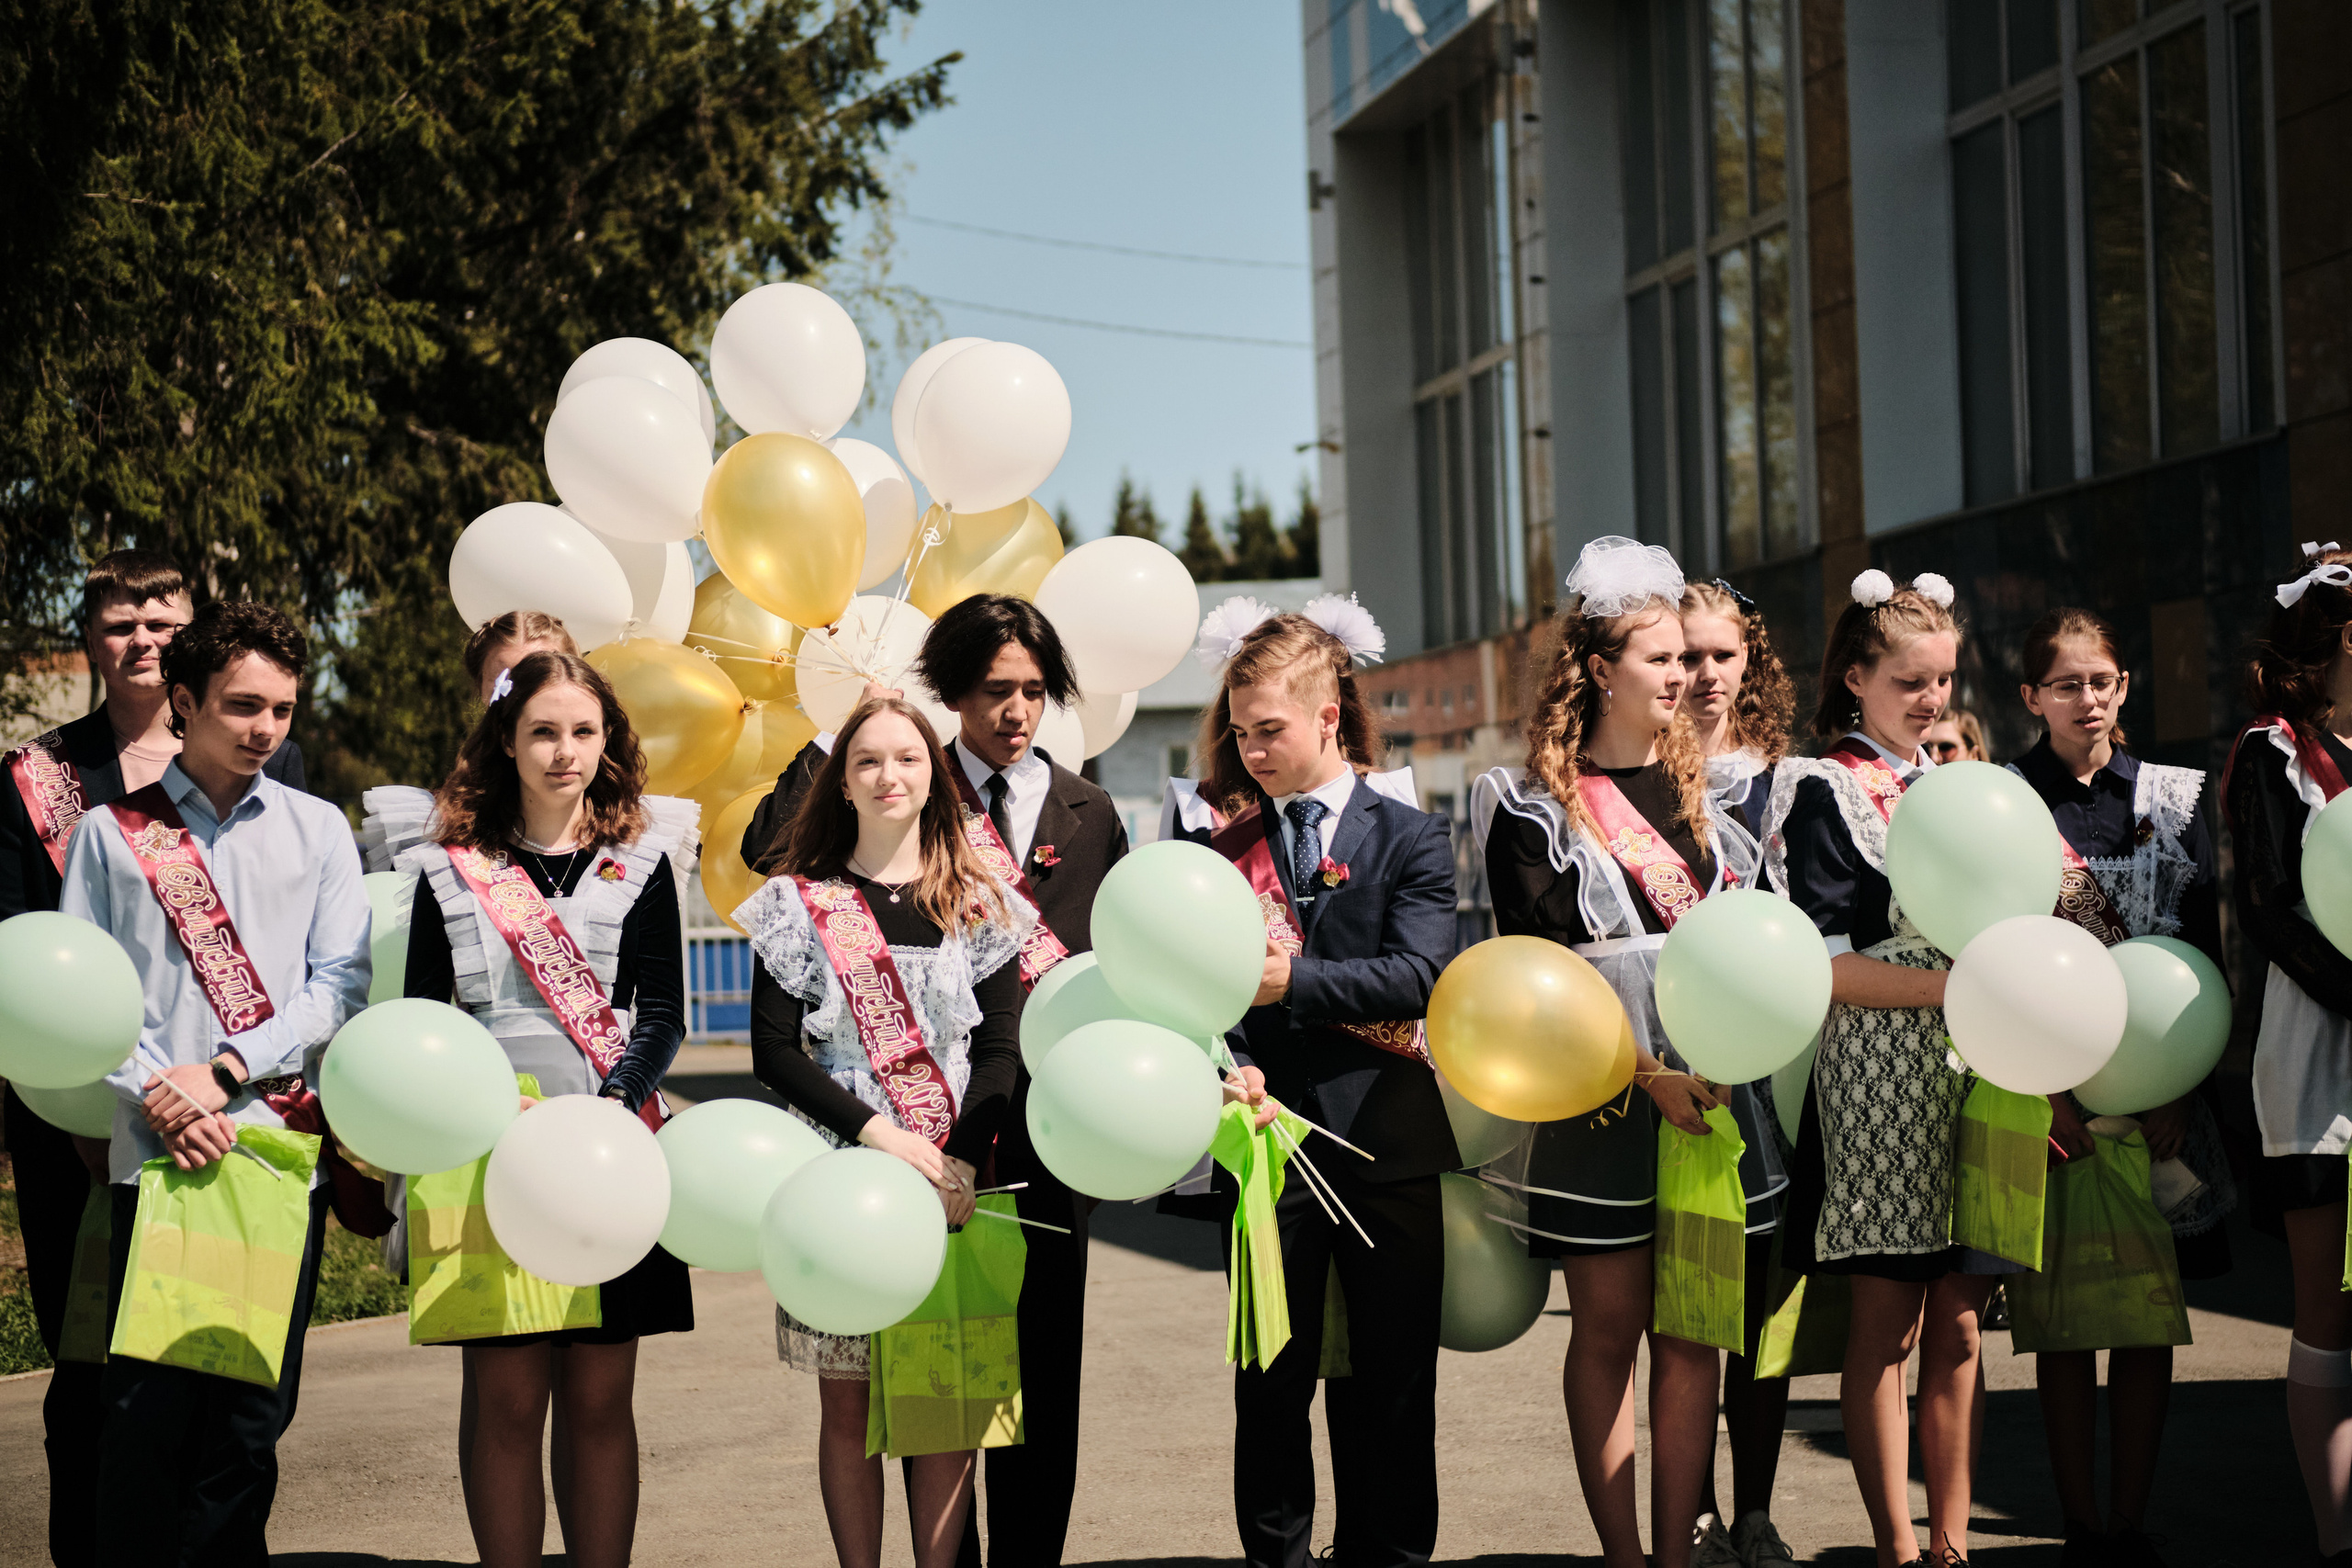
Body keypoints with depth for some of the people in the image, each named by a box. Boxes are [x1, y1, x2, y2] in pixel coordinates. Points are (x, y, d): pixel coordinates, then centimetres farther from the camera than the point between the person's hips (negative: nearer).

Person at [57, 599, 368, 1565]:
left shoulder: (317, 831, 12)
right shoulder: (112, 832, 9)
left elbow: (340, 985, 4)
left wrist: (224, 1069, -8)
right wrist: (158, 1093, -10)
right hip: (155, 1152, -1)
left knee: (251, 1413, 3)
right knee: (146, 1406, -4)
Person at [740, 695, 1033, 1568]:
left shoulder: (980, 905, 8)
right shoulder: (799, 905, 6)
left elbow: (999, 1050, 3)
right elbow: (773, 1050, 0)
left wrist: (960, 1166, -12)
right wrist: (878, 1133, -11)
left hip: (957, 1178, 1)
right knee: (847, 1401, 1)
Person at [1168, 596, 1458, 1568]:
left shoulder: (1409, 837, 4)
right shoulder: (1216, 835, 6)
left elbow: (1420, 974, -10)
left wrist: (1295, 981, -21)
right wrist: (1230, 1063, -22)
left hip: (1388, 1140, 0)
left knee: (1391, 1377, 6)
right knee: (1272, 1376, 5)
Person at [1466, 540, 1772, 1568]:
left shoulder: (1701, 790, 14)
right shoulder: (1532, 808, -3)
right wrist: (1648, 1077, -16)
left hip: (1712, 1091, 4)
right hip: (1598, 1100, -4)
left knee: (1692, 1332, 4)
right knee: (1609, 1330, 1)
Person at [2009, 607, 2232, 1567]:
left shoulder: (2178, 797, 9)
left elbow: (2204, 950, 6)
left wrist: (2177, 1083, -5)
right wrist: (2043, 1089, -14)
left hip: (2160, 1094, 2)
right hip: (2047, 1093, -2)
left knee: (2152, 1314, 4)